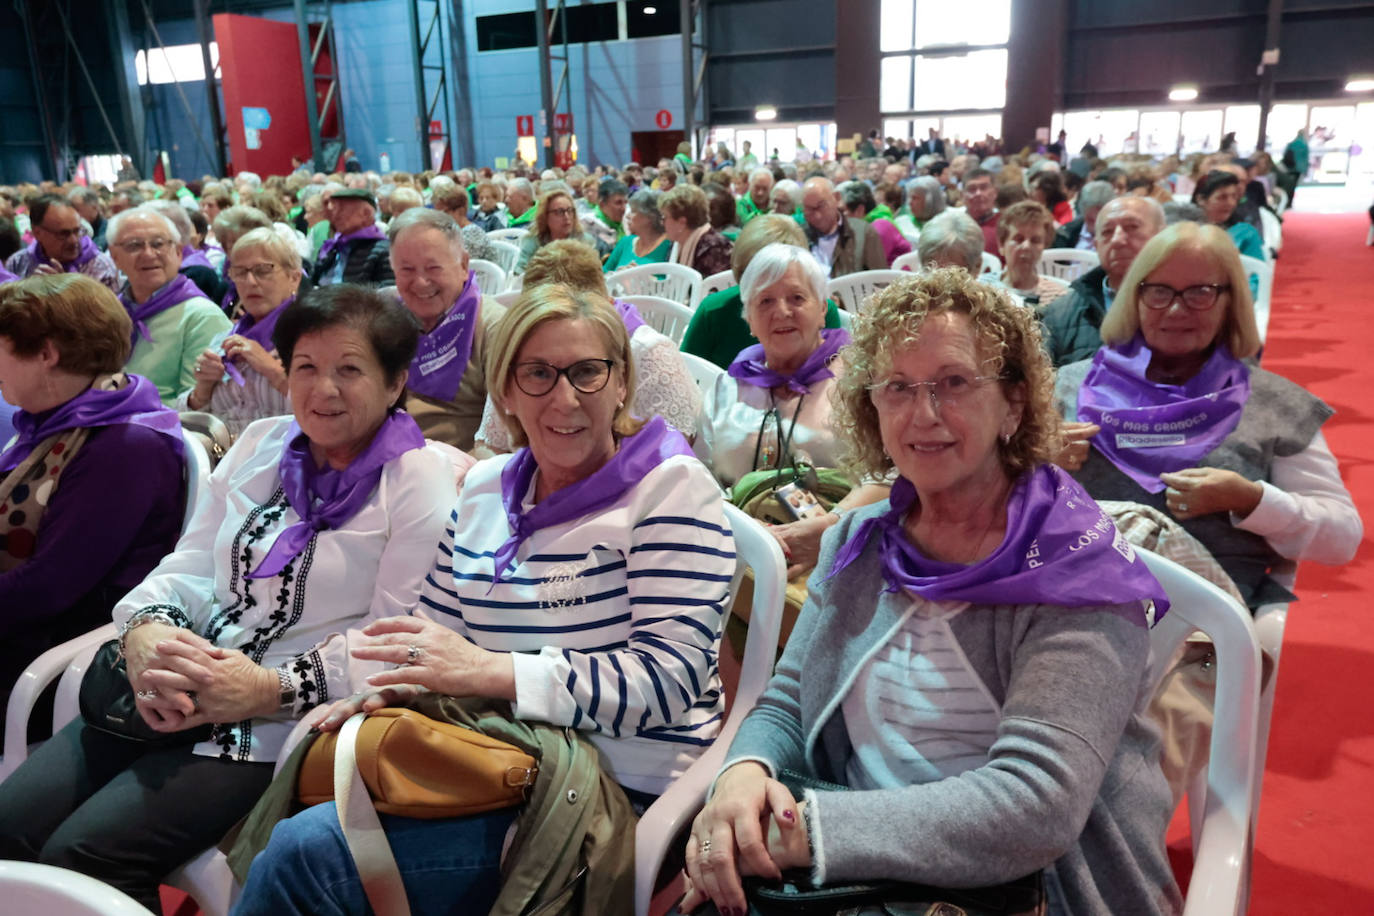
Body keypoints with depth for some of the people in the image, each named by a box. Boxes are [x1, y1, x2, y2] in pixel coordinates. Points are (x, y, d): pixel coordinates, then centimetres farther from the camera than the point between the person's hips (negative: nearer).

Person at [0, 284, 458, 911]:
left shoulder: (424, 479, -7)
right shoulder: (262, 444, 13)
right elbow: (191, 564, 11)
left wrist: (271, 688, -22)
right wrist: (144, 630, -11)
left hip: (283, 725, -6)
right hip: (167, 701, 6)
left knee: (79, 857, -17)